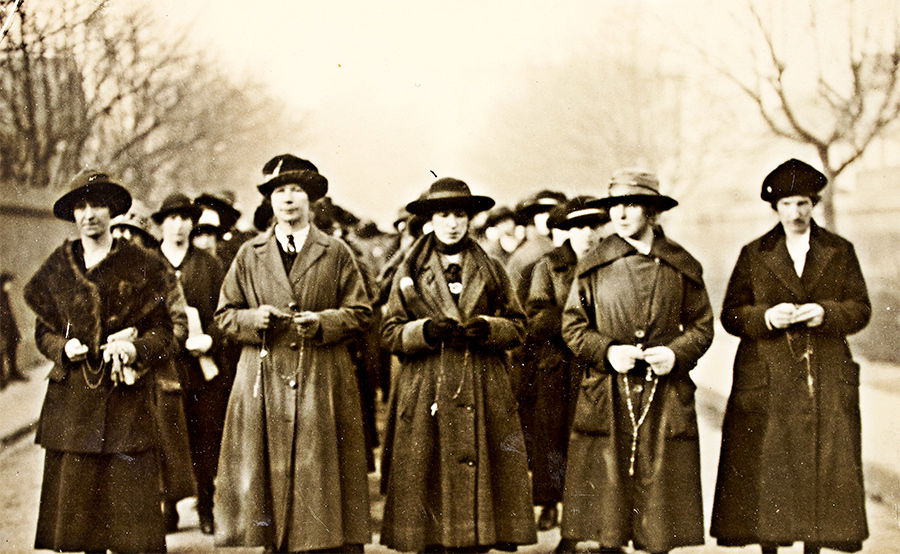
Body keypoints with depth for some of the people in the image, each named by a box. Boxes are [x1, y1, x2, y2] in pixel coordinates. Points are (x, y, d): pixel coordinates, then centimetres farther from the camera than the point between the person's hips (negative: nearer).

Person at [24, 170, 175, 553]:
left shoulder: (142, 267, 3)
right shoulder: (58, 268, 12)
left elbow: (163, 334, 3)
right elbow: (43, 331, 17)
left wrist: (134, 350, -17)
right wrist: (64, 348, -4)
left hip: (126, 401, -2)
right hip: (72, 402, 3)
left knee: (130, 498, -7)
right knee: (75, 500, 0)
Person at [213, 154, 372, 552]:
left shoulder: (337, 254, 8)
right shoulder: (249, 255, 12)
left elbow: (359, 314, 7)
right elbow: (224, 314, 13)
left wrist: (322, 322, -11)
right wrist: (256, 318, -7)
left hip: (323, 383, -1)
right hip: (265, 382, 1)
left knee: (323, 473, -4)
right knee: (271, 471, -2)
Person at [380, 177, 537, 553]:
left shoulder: (491, 271, 11)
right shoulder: (410, 272, 9)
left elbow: (517, 326, 11)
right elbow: (390, 332, 6)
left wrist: (487, 328, -9)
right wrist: (426, 331, -12)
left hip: (483, 393, 1)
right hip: (427, 392, -1)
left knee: (477, 475, -4)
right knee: (430, 479, -5)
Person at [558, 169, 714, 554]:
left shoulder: (683, 267, 7)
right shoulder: (594, 266, 6)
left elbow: (702, 326, 11)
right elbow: (573, 326, 7)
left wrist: (676, 354, -8)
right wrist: (607, 351, -10)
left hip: (667, 396, 0)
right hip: (607, 396, 0)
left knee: (660, 486, 0)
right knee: (607, 483, -2)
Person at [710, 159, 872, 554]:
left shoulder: (840, 252, 10)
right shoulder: (754, 255, 8)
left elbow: (860, 309, 6)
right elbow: (730, 314, 4)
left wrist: (825, 313, -13)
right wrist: (766, 317, -15)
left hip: (827, 380, 1)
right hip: (767, 380, -1)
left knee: (823, 468, -2)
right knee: (764, 469, -3)